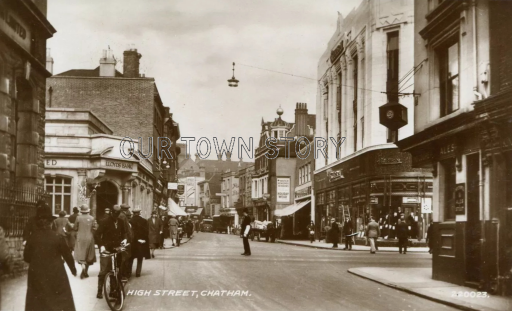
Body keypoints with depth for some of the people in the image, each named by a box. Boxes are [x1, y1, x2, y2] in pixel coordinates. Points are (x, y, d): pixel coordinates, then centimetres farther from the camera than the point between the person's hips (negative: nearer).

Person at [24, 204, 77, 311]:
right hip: (56, 276, -2)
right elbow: (67, 255, -2)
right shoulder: (57, 237, -11)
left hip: (37, 276, 2)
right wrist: (73, 268, 15)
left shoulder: (32, 237, -6)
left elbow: (26, 257, 1)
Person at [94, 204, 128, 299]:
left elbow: (124, 232, 19)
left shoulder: (120, 222, 8)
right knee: (103, 270, -8)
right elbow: (98, 234, -7)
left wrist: (125, 239, -3)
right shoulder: (104, 221, -4)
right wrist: (101, 246, -20)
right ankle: (99, 291, -3)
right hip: (106, 249, -4)